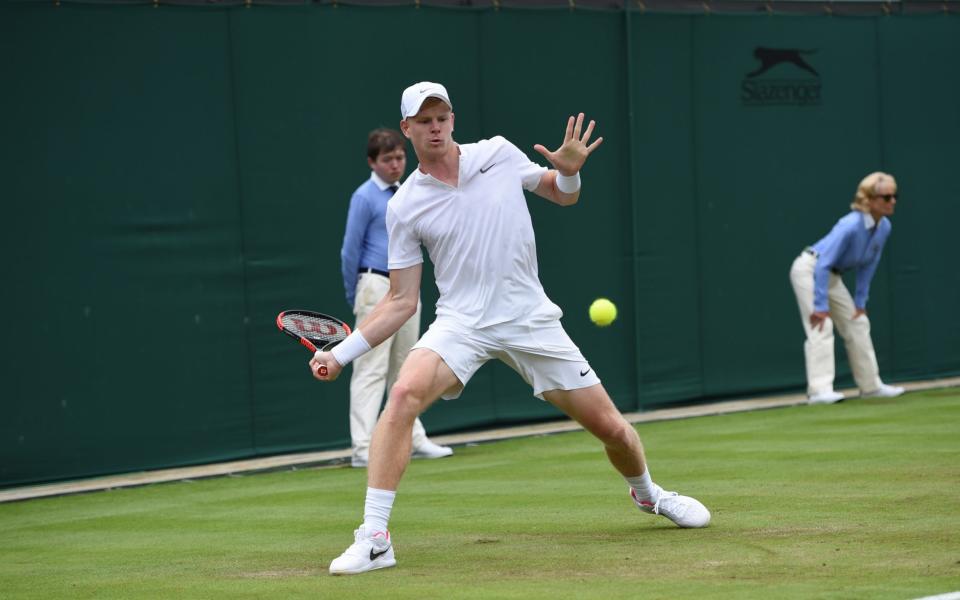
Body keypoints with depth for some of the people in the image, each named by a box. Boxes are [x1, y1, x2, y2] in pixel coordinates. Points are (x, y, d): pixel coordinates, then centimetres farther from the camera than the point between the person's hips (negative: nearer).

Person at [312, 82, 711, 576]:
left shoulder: (498, 154, 1)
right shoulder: (404, 207, -1)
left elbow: (563, 195, 16)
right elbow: (402, 302, 2)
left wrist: (570, 170, -8)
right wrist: (342, 353, -7)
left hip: (531, 320, 1)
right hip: (462, 323, -1)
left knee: (612, 428, 3)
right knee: (404, 393, -31)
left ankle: (647, 493, 39)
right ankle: (373, 539, -28)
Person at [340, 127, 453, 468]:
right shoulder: (365, 197, -8)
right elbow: (350, 252, -6)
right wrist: (354, 299, -1)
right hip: (378, 287, -7)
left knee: (404, 371, 12)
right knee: (371, 371, -9)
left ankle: (413, 439, 18)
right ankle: (362, 449, -11)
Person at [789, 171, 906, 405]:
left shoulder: (884, 227, -7)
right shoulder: (851, 226, -31)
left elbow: (867, 267, 5)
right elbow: (823, 265, -31)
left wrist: (860, 302, 6)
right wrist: (821, 306, -30)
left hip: (831, 276, 9)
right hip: (809, 269, -9)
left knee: (858, 323, 11)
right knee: (821, 327, -19)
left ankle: (870, 385, 21)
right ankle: (819, 390, -24)